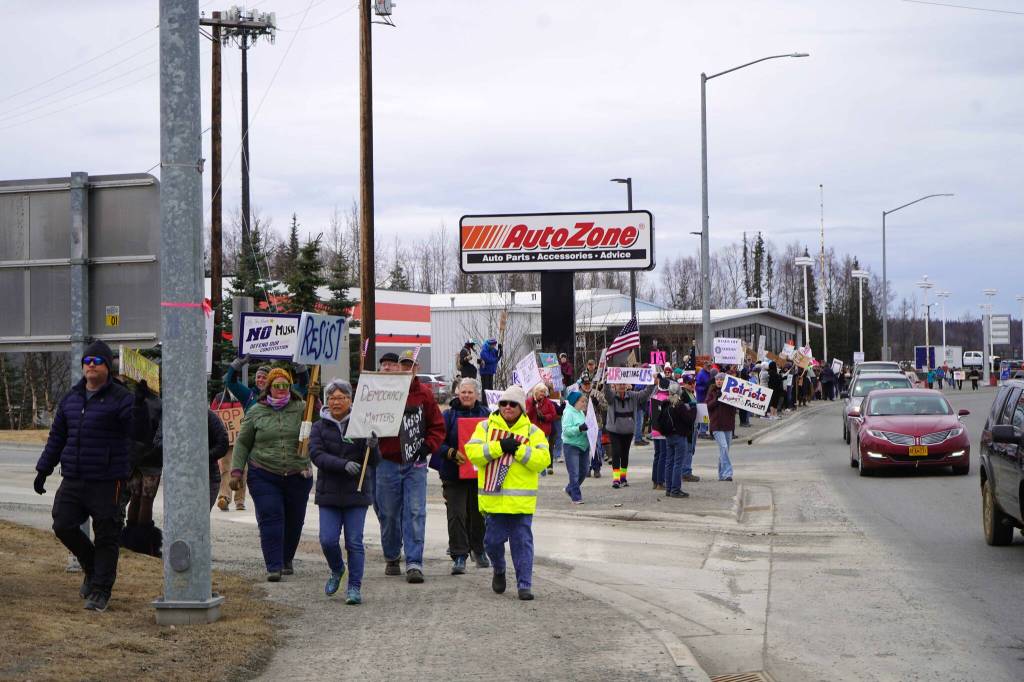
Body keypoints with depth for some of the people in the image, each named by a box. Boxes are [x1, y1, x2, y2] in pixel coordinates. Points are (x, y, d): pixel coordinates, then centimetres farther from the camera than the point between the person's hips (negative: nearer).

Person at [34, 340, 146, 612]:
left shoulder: (120, 398, -5)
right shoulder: (71, 398, 13)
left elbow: (137, 433, -16)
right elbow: (56, 437, 20)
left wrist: (140, 407, -32)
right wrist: (43, 470, 18)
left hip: (106, 481, -5)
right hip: (72, 478, 5)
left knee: (106, 537, -1)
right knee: (63, 526, 0)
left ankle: (100, 591, 9)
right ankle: (91, 567, 25)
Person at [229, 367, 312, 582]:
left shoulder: (300, 409, 3)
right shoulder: (256, 412, 4)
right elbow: (242, 443, 8)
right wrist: (236, 471, 0)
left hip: (297, 476, 1)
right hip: (264, 475, -1)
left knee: (294, 521, 9)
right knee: (270, 519, -11)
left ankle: (286, 561, 29)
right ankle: (274, 566, -11)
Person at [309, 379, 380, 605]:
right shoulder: (319, 427, 4)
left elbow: (374, 462, 0)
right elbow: (317, 455, -11)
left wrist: (372, 447, -24)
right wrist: (344, 464, -25)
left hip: (356, 493, -1)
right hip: (329, 493, 1)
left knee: (354, 542, -2)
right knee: (328, 540, -5)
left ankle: (354, 587, 6)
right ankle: (336, 571, 25)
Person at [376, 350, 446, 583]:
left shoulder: (424, 394, 3)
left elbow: (438, 426, 9)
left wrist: (427, 446, -4)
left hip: (415, 463, 0)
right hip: (387, 462, 0)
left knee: (415, 513, -7)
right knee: (389, 514, 8)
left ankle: (414, 563, -7)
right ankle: (392, 558, 27)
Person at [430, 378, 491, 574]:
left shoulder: (486, 414, 7)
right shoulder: (449, 415, 0)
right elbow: (439, 442, -6)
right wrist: (452, 453, -22)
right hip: (454, 474, -2)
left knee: (478, 513, 12)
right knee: (456, 515, -7)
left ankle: (478, 550, 30)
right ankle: (459, 556, -4)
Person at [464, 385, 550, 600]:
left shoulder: (532, 431, 7)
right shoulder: (486, 427, 8)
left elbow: (543, 459, -6)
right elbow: (472, 452, -6)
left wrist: (518, 450, -15)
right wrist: (499, 447, -15)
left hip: (521, 500, -1)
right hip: (492, 498, 1)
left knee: (522, 542, -1)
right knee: (492, 540, 6)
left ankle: (524, 585, 5)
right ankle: (498, 570, 34)